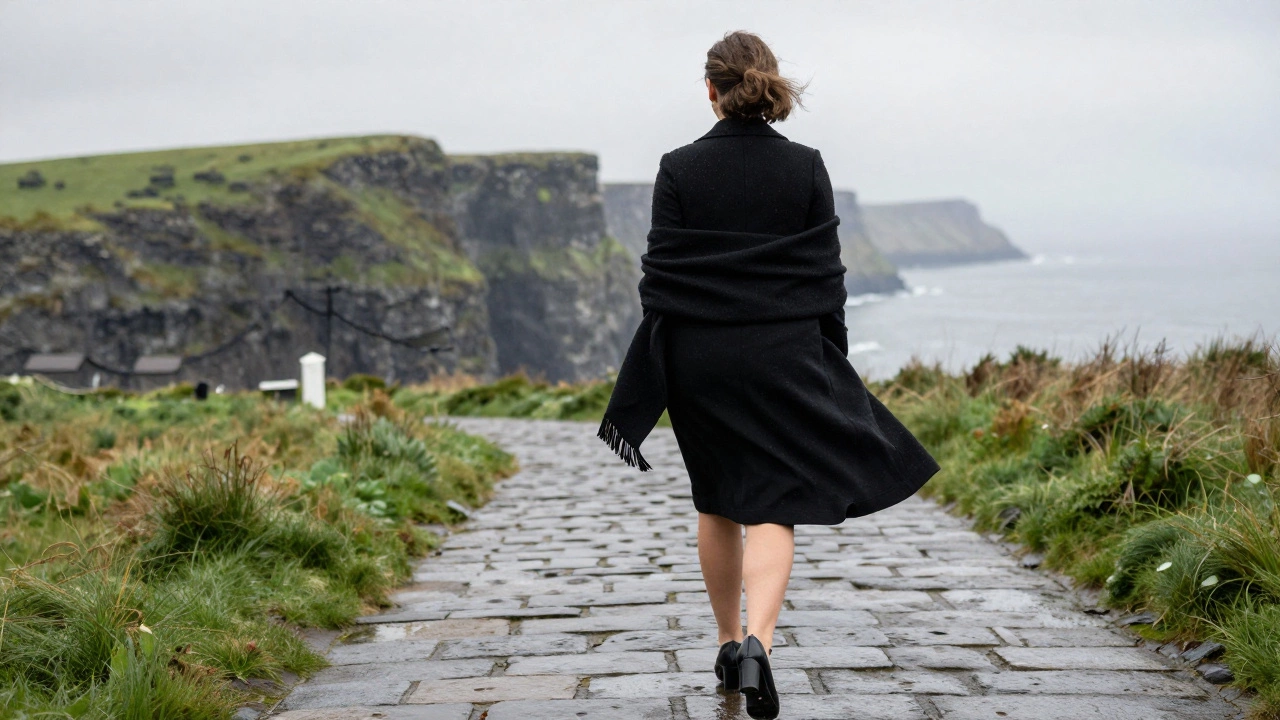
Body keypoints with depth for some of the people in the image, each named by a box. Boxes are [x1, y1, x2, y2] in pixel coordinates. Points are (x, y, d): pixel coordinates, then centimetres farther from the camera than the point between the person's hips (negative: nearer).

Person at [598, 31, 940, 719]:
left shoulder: (679, 169, -5)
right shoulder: (805, 168, -3)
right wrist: (834, 363, 10)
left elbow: (659, 275, -4)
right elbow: (827, 275, 1)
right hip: (784, 354, -1)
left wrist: (652, 370, 3)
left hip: (698, 356, 1)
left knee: (717, 505, 16)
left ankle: (730, 643, 27)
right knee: (774, 505, -1)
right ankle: (758, 642, -21)